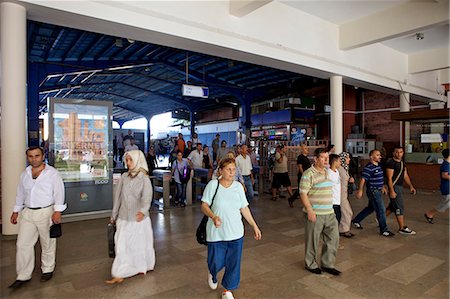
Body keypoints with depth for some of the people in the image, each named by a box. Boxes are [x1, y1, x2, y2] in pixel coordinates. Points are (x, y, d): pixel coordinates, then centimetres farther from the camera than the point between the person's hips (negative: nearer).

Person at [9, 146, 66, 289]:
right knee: (23, 244, 6)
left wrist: (57, 211, -19)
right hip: (28, 213, 5)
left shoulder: (52, 173, -7)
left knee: (47, 244, 8)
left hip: (46, 212, -5)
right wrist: (16, 211, 17)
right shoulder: (25, 174, 9)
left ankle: (47, 270, 27)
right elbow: (20, 194, 18)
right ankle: (23, 276, 19)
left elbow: (59, 192, -12)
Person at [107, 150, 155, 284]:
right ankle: (119, 275, 14)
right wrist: (114, 215, 12)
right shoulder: (124, 176, 2)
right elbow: (118, 196, 8)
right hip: (123, 218, 3)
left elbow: (147, 197, -21)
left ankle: (142, 267, 33)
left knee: (140, 244, 11)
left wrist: (143, 210, -40)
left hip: (138, 219, -3)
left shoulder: (144, 179, -9)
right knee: (122, 246, 4)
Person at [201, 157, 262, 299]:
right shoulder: (213, 185, -10)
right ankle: (212, 274, 46)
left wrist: (254, 226, 7)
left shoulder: (238, 186, 1)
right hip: (216, 233, -3)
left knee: (234, 264, 8)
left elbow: (244, 208, 7)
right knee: (216, 262, 8)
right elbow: (204, 205, -9)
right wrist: (213, 217, -27)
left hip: (236, 233, 3)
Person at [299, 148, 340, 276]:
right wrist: (310, 210, -22)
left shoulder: (328, 172, 13)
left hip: (329, 213, 8)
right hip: (315, 213, -8)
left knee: (333, 238, 10)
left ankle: (327, 264, 27)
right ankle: (311, 264, 26)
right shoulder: (309, 174, -14)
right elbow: (303, 194, -17)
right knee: (313, 240, 6)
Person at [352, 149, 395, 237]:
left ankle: (356, 220, 31)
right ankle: (384, 230, 8)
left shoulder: (378, 166, 10)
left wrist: (382, 187, 23)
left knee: (370, 208, 19)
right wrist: (360, 190, -19)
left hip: (377, 191, 10)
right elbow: (363, 179, -19)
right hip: (373, 191, -10)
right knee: (381, 210, -4)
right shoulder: (368, 167, -19)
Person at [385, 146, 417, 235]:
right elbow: (389, 178, -18)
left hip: (400, 187, 9)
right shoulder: (391, 163, -15)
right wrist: (392, 191, -22)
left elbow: (405, 176, 18)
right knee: (400, 208, -5)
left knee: (393, 206, 17)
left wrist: (411, 186, 10)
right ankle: (402, 228, 4)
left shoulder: (402, 163, 13)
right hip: (394, 187, -9)